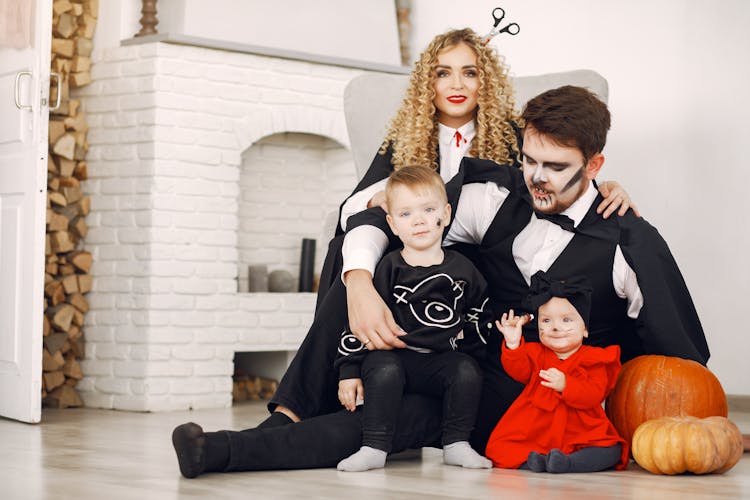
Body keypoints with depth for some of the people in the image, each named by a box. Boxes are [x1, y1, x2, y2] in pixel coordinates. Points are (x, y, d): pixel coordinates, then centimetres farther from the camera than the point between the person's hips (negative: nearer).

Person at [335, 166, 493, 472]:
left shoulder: (462, 269, 8)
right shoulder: (390, 269, -1)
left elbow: (482, 315, 21)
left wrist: (464, 337, 2)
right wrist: (349, 371, -5)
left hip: (443, 358, 2)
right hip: (394, 354, -2)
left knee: (467, 371, -24)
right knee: (384, 369, -32)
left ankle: (457, 445, -10)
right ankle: (374, 449, -26)